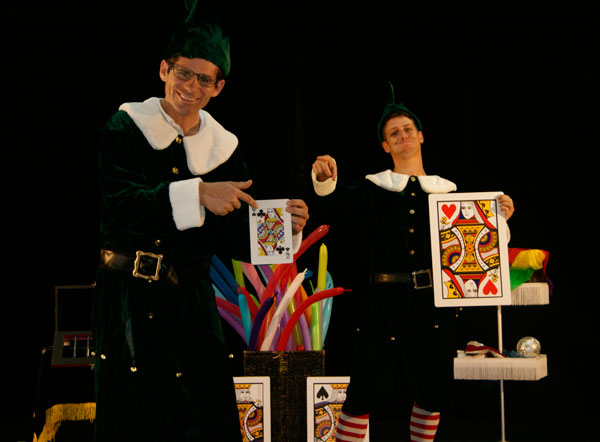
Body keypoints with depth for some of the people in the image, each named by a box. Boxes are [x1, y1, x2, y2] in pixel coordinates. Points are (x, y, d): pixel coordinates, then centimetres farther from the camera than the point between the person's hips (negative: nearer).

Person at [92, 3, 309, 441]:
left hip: (191, 301, 3)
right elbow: (119, 203, -18)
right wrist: (196, 194, -28)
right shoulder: (126, 128, -1)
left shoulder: (223, 146, 7)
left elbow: (233, 237, 4)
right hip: (130, 300, -2)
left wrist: (283, 229, -15)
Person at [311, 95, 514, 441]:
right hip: (384, 302, -2)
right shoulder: (372, 189, 8)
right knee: (365, 389, -6)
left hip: (434, 303, 3)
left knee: (434, 391, 9)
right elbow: (337, 201, -11)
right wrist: (325, 180, -32)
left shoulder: (447, 191, 13)